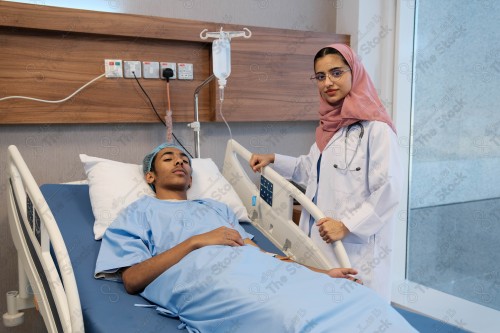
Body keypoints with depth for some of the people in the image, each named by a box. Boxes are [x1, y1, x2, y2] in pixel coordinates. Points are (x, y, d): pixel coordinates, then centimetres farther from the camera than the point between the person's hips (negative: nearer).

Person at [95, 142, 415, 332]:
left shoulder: (216, 207, 37)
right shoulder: (139, 212, 23)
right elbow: (132, 279, 6)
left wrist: (321, 272, 9)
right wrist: (196, 240, -5)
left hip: (258, 269, 6)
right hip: (208, 278, -5)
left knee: (354, 299, -18)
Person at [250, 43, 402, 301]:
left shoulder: (375, 128, -14)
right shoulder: (329, 125, 13)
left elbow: (388, 192, -18)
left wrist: (347, 225, -21)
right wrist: (273, 160, 21)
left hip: (356, 249, -8)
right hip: (321, 241, 8)